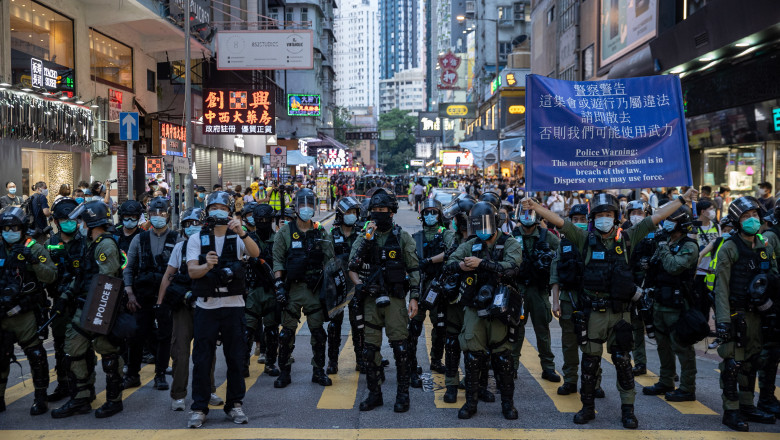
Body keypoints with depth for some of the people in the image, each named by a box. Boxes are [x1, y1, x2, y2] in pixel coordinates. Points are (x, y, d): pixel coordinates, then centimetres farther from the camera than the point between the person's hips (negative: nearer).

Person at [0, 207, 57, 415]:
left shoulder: (35, 248, -3)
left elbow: (50, 277, -12)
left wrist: (33, 260, -24)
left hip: (25, 314, -5)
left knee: (35, 355, -3)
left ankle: (40, 398, 7)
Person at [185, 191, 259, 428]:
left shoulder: (237, 238, 4)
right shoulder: (197, 239, 3)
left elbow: (255, 253, -16)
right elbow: (192, 271, -8)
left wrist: (242, 233, -32)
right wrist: (207, 266, -30)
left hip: (233, 305, 1)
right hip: (206, 306, -1)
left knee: (236, 358, 6)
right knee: (202, 359, 1)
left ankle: (235, 404, 18)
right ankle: (199, 408, 10)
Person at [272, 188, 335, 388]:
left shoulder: (321, 232, 7)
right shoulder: (285, 232, 1)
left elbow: (329, 260, 9)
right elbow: (277, 260, -1)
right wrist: (279, 285, -10)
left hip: (315, 289, 2)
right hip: (292, 288, -2)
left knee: (318, 331, 6)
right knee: (287, 332, 2)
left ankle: (319, 371, 18)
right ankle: (284, 373, 12)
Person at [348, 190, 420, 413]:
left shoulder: (402, 237, 1)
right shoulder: (364, 237, 8)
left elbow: (414, 269, 0)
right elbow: (352, 267, 6)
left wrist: (414, 297, -5)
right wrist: (359, 285, -12)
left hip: (394, 299, -3)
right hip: (370, 300, 3)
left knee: (400, 347, -2)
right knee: (370, 348, 6)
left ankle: (402, 394, 8)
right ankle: (374, 394, 17)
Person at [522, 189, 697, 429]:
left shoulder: (627, 237, 4)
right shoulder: (586, 239, 2)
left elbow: (656, 216, 6)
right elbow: (558, 221, -5)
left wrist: (682, 199, 8)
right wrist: (535, 206, -15)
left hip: (620, 312, 0)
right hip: (594, 311, 0)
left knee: (623, 361, 7)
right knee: (589, 361, 8)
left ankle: (628, 409, 18)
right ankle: (588, 407, 21)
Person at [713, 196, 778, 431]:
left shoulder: (766, 247, 9)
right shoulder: (729, 248, -10)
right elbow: (721, 286, -13)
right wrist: (722, 319, -19)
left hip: (755, 313, 6)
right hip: (735, 313, -6)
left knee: (751, 361, 13)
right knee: (732, 363, -4)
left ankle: (747, 406, 24)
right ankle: (730, 411, 4)